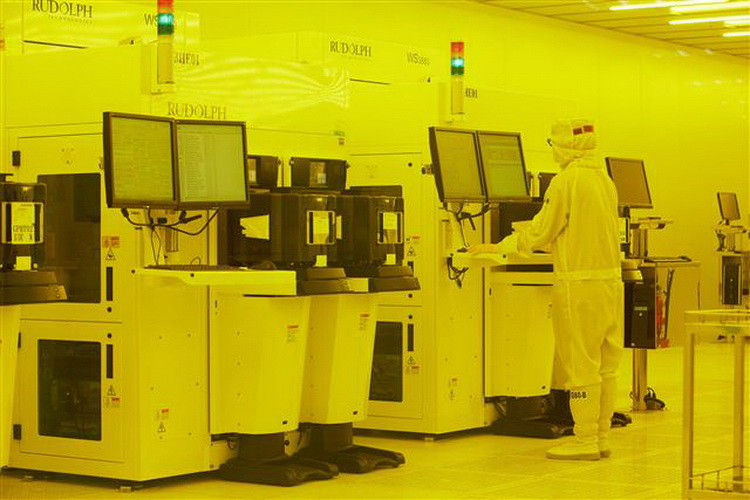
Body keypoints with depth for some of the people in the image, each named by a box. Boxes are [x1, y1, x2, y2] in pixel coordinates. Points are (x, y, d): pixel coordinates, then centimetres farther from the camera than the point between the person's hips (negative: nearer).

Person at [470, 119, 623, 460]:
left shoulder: (567, 181, -12)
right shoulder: (604, 179, 13)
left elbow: (540, 231, -9)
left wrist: (498, 248, 0)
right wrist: (552, 243, 36)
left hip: (580, 282, -8)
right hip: (610, 278, 8)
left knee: (581, 364, -3)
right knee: (605, 365, 10)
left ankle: (585, 441, 0)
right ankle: (601, 436, 16)